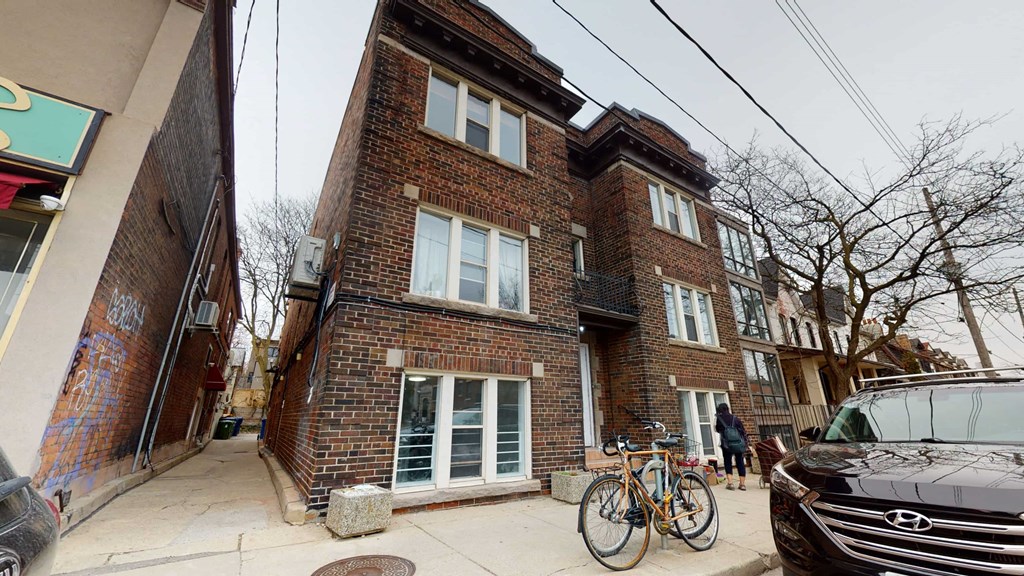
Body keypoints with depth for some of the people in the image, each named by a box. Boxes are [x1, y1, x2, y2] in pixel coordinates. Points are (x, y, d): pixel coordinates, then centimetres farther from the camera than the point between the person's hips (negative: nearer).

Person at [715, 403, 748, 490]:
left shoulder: (718, 419, 1)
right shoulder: (735, 418, 7)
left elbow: (717, 430, 15)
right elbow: (743, 431, 5)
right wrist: (745, 446, 10)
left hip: (727, 445, -2)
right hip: (739, 444, 2)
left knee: (728, 463, 8)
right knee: (740, 463, 12)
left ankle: (730, 483, -1)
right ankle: (742, 484, 15)